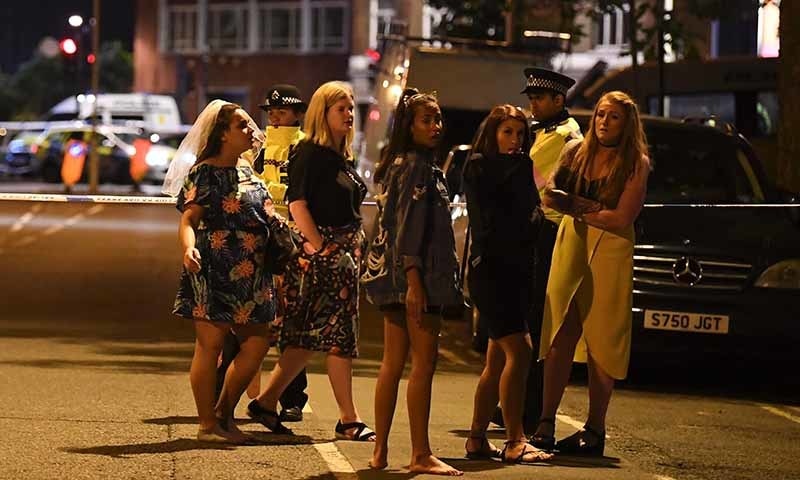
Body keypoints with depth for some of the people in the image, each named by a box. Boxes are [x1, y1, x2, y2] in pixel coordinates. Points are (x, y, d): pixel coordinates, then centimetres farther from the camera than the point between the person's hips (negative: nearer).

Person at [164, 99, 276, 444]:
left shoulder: (246, 171, 16)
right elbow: (188, 220, -17)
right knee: (210, 345, -3)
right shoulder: (205, 173, -8)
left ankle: (224, 414, 19)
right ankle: (208, 425, 2)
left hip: (248, 274, 9)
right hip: (213, 272, -9)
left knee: (257, 343, 8)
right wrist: (188, 248, -34)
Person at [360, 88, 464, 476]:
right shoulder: (417, 165, -11)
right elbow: (410, 225, -18)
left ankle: (381, 451, 11)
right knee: (424, 364, -7)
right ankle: (421, 455, -7)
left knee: (393, 364, 10)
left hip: (393, 275, 10)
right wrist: (414, 280, -23)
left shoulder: (399, 164, 17)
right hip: (415, 273, -10)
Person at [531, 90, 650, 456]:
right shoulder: (576, 152, 8)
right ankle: (546, 423, -5)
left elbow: (621, 219, -12)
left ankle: (594, 429, 4)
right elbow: (550, 195, 3)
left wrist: (575, 207, -7)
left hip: (610, 252, -3)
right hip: (570, 245, 3)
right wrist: (594, 207, -12)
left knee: (602, 341, -1)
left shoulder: (635, 164, -4)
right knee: (560, 336, -3)